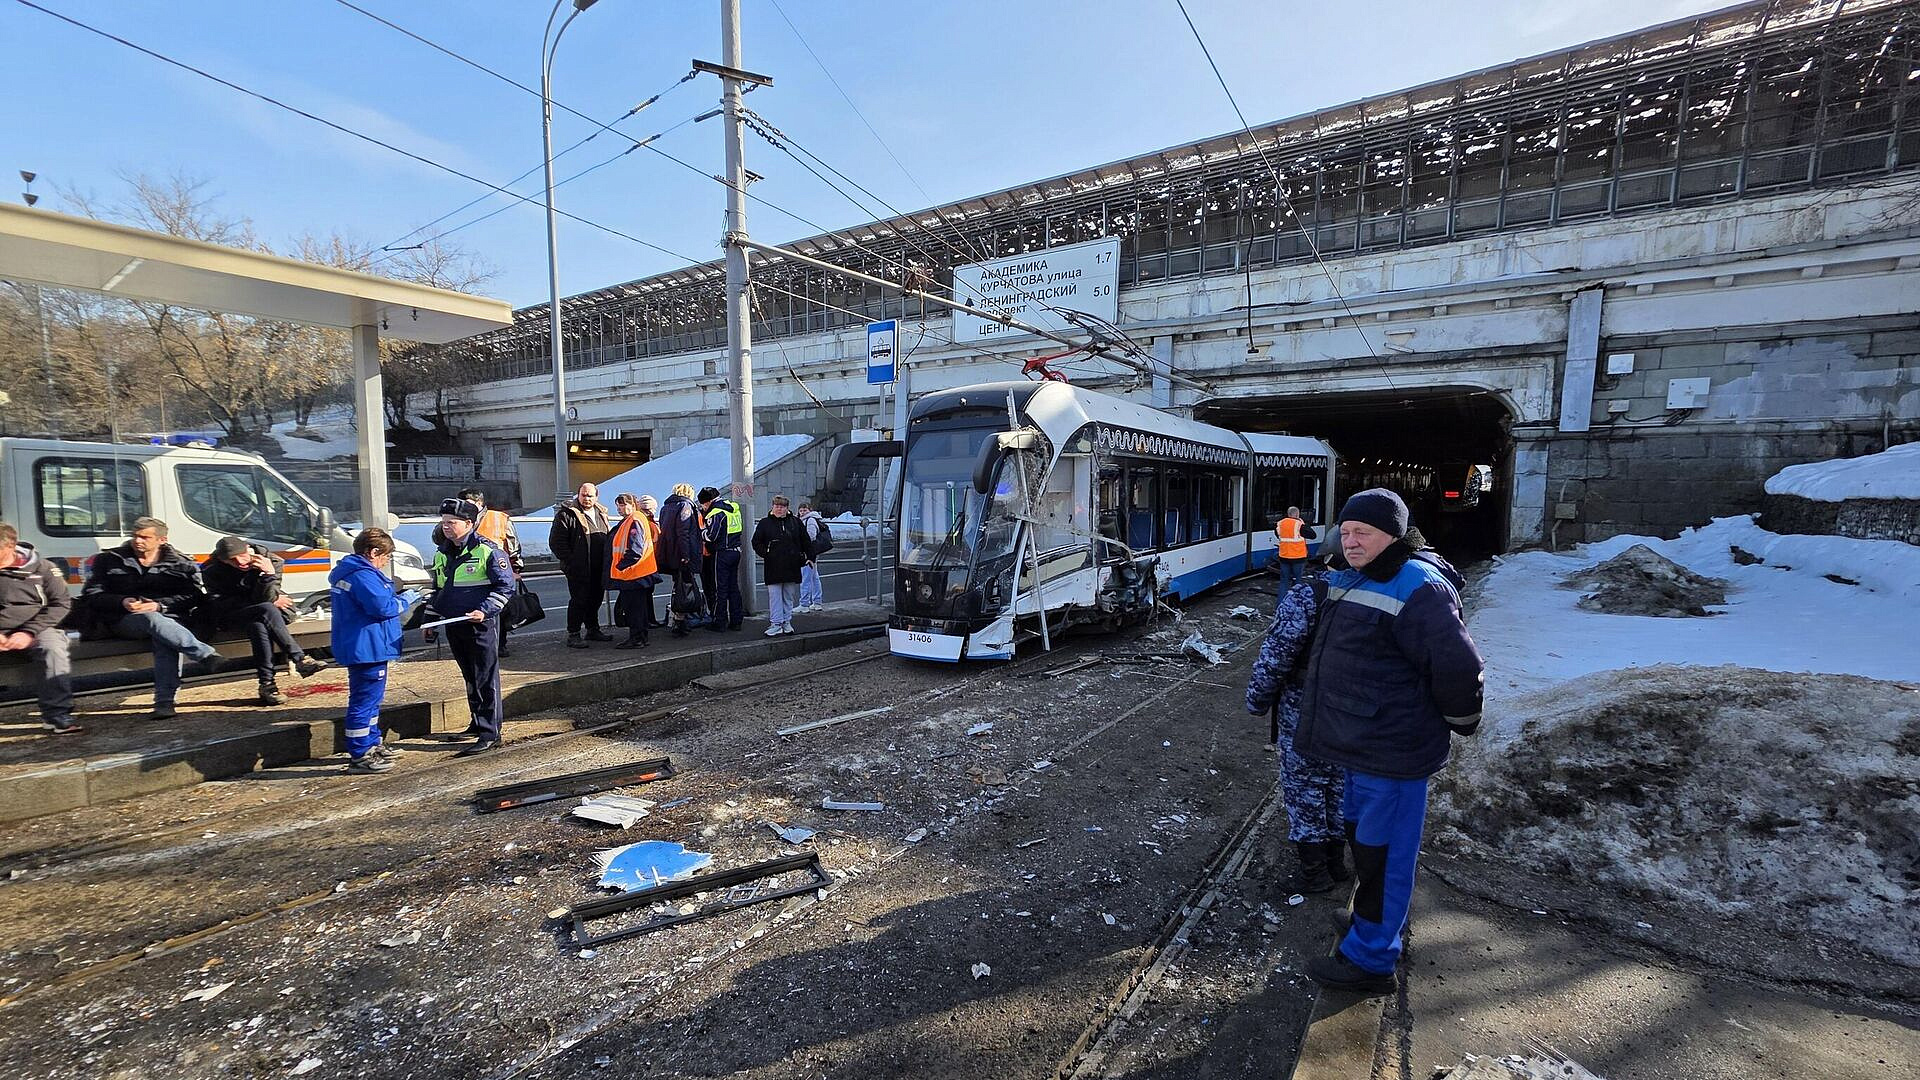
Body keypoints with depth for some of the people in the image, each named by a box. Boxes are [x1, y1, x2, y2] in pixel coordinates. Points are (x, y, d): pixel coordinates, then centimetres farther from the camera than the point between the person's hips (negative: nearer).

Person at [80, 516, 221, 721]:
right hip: (122, 620, 1)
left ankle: (164, 702, -46)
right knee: (152, 619, -39)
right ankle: (206, 656, -49)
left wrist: (160, 605, -17)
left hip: (169, 617, -1)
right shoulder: (109, 560, 16)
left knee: (165, 638, -38)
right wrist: (122, 602, -13)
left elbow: (194, 596, 0)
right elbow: (90, 595, 9)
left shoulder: (181, 564, 12)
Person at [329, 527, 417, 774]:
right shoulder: (364, 576, -20)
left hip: (359, 648, 12)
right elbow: (383, 607, -24)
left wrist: (396, 597, 11)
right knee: (365, 700, -5)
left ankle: (372, 744, 34)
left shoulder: (347, 571, 15)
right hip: (367, 649, -12)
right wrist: (405, 600, -9)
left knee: (370, 698, 22)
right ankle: (359, 757, 2)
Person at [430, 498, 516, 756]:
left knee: (486, 679, -5)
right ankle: (478, 722, 30)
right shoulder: (441, 554, 12)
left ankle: (490, 734, -2)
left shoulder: (487, 551, -11)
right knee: (470, 677, 17)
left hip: (480, 625, -7)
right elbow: (438, 588, 25)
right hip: (453, 626, 7)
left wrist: (485, 610, -22)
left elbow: (505, 585, -12)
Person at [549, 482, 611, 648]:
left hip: (598, 569, 7)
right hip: (578, 569, -7)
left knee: (595, 599, 14)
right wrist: (569, 561, -14)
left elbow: (606, 538, 25)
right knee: (578, 600, -4)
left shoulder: (601, 514, 14)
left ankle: (593, 630, 27)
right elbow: (556, 541, -10)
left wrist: (606, 562, 14)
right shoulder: (567, 514, -8)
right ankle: (573, 635, 5)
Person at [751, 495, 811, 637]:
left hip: (792, 566, 2)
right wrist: (765, 553, -7)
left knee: (789, 597, 10)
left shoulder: (795, 522, 9)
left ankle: (787, 622, 20)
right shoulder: (765, 523, 4)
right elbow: (756, 542, 6)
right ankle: (776, 624, 1)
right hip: (773, 568, -2)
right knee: (774, 596, -2)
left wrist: (809, 556, 6)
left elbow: (805, 541, 14)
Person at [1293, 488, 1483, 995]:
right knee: (1360, 831, 23)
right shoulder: (1352, 581, 9)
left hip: (1391, 750, -10)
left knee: (1383, 850, 3)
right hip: (1360, 744, 10)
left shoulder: (1417, 588, -21)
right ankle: (1372, 920, 44)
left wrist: (1461, 721, -7)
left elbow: (1458, 665, -21)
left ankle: (1370, 958, 18)